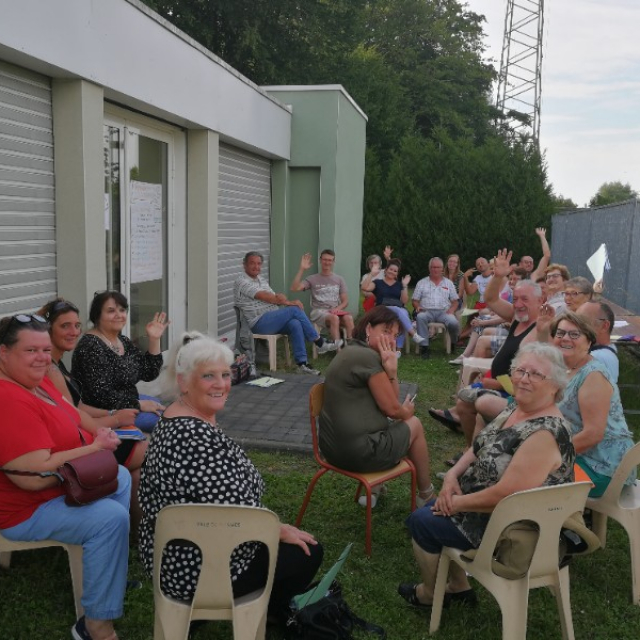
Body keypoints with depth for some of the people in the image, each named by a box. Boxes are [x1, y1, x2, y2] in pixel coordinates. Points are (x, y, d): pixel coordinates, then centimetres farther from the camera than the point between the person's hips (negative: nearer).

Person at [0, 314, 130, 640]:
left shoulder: (37, 381, 1)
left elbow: (59, 428, 18)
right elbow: (35, 475, -35)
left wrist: (98, 435, -3)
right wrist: (95, 447, -24)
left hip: (62, 484, 11)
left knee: (121, 477, 21)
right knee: (111, 517, -26)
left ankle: (113, 570, 32)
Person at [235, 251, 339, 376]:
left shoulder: (262, 279, 21)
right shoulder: (242, 282, -7)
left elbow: (276, 297, 12)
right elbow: (265, 297, -16)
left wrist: (279, 297, -14)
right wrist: (289, 302, -14)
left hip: (273, 320, 8)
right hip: (259, 323, -8)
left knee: (295, 324, -23)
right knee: (295, 310, -21)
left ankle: (302, 364, -25)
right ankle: (320, 343, -12)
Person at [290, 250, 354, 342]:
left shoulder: (339, 279, 16)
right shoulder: (312, 279, 9)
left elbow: (345, 301, 13)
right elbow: (294, 288, -6)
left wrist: (337, 308, -9)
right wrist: (302, 269, -10)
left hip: (335, 311, 3)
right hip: (318, 311, -2)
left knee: (349, 318, -33)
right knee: (334, 318, -37)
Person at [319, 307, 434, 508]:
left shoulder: (350, 352, 12)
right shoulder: (368, 356, -19)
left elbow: (389, 402, 12)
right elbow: (392, 409, -13)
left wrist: (391, 372, -6)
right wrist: (407, 412, 9)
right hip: (360, 451, -9)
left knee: (402, 421, 30)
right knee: (414, 424, 16)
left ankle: (373, 488, 30)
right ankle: (426, 495, 32)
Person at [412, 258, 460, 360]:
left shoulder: (448, 283, 19)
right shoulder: (421, 283, 16)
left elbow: (455, 301, 17)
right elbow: (415, 300, 12)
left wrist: (452, 309, -5)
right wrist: (418, 307, -11)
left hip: (443, 311, 1)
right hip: (426, 311, 0)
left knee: (454, 322, -31)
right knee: (420, 317, -37)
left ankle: (454, 343, 0)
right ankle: (424, 346, -35)